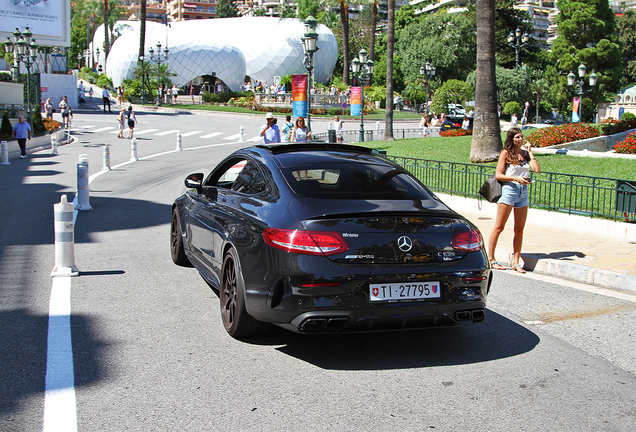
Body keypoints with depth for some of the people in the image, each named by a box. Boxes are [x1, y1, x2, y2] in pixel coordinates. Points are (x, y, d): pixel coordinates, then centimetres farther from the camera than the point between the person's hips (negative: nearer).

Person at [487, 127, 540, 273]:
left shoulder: (525, 153, 12)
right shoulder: (506, 153, -1)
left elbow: (537, 169, -2)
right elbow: (498, 175, -6)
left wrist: (530, 152, 1)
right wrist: (516, 178, -17)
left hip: (523, 192, 5)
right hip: (509, 190, -5)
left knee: (519, 229, 5)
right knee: (499, 227, -2)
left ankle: (516, 262, 10)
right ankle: (491, 259, 5)